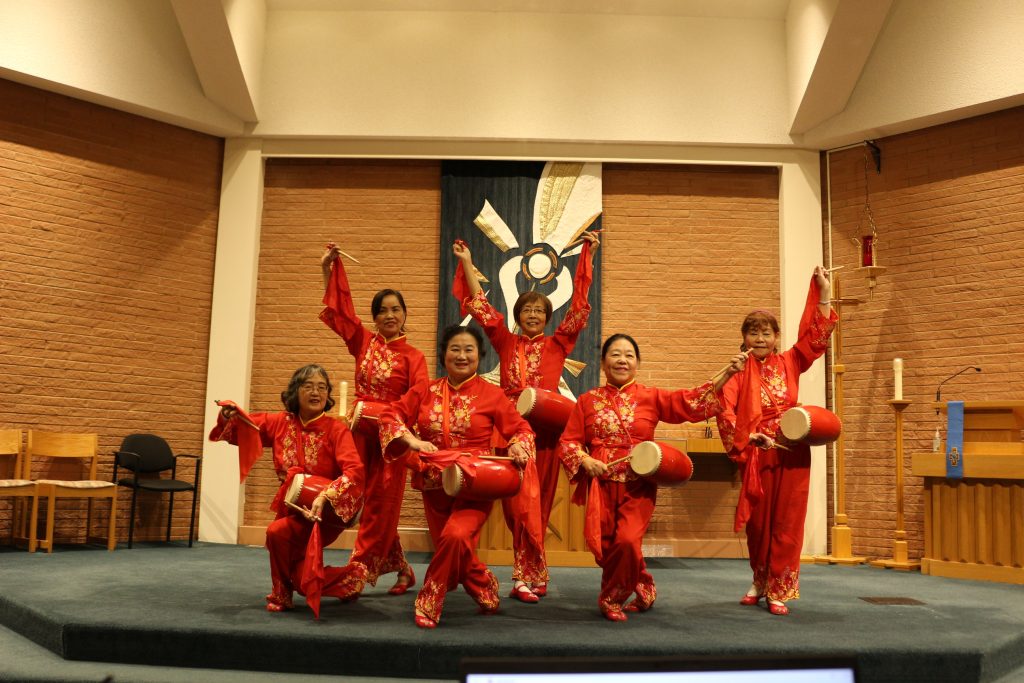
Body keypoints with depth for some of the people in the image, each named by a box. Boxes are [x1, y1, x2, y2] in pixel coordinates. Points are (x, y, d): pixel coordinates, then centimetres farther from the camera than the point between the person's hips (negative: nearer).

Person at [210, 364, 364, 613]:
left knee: (278, 532, -28)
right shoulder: (280, 423, -2)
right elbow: (240, 430, 9)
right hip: (291, 507, 6)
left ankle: (281, 595, 0)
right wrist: (227, 417, -14)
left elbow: (354, 470, -29)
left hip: (323, 512, -6)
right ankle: (350, 580, 34)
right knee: (304, 581, 3)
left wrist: (324, 497, -43)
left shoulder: (336, 429, -16)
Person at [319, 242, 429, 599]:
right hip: (360, 431, 4)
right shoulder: (363, 342, 7)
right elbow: (340, 307, 9)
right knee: (375, 507, 6)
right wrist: (328, 269, 2)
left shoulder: (412, 356, -3)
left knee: (380, 506, 0)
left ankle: (356, 576, 4)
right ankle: (401, 570, 19)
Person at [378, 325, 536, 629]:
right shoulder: (426, 391, 4)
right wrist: (411, 440, -13)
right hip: (435, 485, 4)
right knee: (454, 552, 10)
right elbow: (392, 415, 4)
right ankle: (487, 590, 39)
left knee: (456, 536, -28)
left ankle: (430, 601, -7)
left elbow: (522, 429, 1)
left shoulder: (491, 394, -3)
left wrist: (517, 446, -21)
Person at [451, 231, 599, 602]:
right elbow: (481, 305, 9)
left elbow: (579, 306, 5)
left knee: (539, 504, 7)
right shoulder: (506, 342, 11)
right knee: (520, 504, -5)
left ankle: (527, 575, 16)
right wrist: (467, 263, 8)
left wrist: (587, 256, 1)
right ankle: (531, 576, 0)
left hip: (545, 430, 1)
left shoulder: (557, 344, 10)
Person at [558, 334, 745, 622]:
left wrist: (726, 374, -13)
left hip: (638, 485, -1)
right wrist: (585, 460, -12)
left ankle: (612, 598, 10)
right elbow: (568, 441, 8)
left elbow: (691, 402, -4)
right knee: (602, 543, 0)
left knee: (627, 541, -17)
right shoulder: (588, 400, 8)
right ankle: (644, 589, 28)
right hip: (601, 484, 2)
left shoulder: (651, 397, 6)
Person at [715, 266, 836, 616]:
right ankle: (760, 582, 29)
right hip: (756, 457, -1)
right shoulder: (739, 372, -2)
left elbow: (814, 336, 0)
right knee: (758, 523, 9)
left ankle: (778, 590, 13)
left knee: (786, 524, 3)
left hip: (792, 454, 1)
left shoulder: (789, 363, 7)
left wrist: (823, 295, -5)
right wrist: (748, 437, -25)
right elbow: (724, 409, -14)